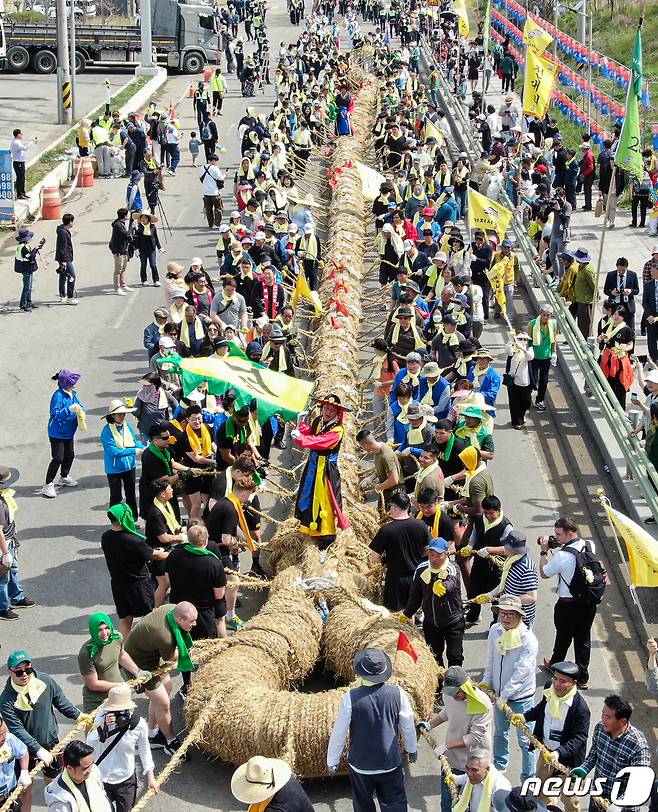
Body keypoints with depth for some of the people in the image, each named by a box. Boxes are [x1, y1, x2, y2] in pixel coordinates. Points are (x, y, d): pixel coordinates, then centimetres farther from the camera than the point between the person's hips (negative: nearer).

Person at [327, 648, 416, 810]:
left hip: (360, 765, -1)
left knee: (363, 805, 20)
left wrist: (332, 760, 3)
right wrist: (412, 749, 19)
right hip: (391, 763, 1)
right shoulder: (397, 693, -14)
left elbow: (339, 733, -12)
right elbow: (408, 726, 0)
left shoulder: (351, 698, -20)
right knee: (394, 804, 16)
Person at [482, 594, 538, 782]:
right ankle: (499, 766, 48)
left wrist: (505, 696, -20)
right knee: (499, 732, 25)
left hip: (521, 697, -6)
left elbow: (521, 672, -23)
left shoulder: (528, 640, -24)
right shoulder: (495, 630, -7)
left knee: (525, 740, 3)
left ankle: (528, 779, 17)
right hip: (499, 693, 6)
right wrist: (486, 681, 2)